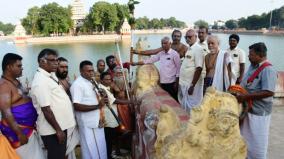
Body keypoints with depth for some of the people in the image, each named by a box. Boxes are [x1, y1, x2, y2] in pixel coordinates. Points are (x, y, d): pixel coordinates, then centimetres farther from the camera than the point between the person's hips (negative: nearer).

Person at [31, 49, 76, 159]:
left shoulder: (51, 75, 7)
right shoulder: (40, 81, -22)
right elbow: (46, 110, -23)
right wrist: (58, 130, -19)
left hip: (61, 125, 9)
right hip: (52, 130, -9)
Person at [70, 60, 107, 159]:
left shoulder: (91, 82, 11)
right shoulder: (77, 84, -17)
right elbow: (77, 106, -25)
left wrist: (102, 99, 2)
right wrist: (98, 106, -27)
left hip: (98, 121, 8)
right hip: (88, 124, -8)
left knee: (101, 149, 20)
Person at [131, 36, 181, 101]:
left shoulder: (174, 54, -7)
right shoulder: (161, 54, 9)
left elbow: (178, 68, -7)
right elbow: (150, 60, 10)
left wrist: (176, 82, -9)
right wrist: (136, 63, 4)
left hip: (171, 82, -6)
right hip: (163, 82, 6)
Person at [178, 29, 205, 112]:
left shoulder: (198, 49, -14)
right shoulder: (189, 49, 12)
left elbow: (199, 69, -19)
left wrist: (192, 86, -21)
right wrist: (179, 81, 16)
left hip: (192, 84, -8)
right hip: (184, 83, 8)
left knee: (192, 107, 2)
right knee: (184, 106, 18)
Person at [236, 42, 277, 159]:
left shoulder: (268, 70, -21)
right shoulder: (252, 66, 5)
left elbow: (269, 92, -30)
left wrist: (245, 97, -29)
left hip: (259, 111, -8)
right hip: (248, 108, 9)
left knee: (257, 142, 9)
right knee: (246, 138, 23)